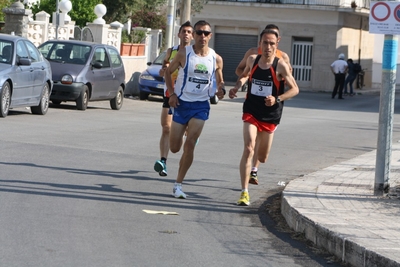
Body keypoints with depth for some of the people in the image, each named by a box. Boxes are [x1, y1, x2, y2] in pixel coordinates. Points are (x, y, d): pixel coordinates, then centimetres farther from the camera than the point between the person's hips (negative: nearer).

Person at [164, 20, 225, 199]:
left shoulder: (216, 59, 0)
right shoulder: (184, 54, -5)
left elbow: (220, 81, 14)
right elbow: (168, 71, 6)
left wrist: (221, 90, -10)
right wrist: (171, 93, -6)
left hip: (201, 105, 0)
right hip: (181, 103, 0)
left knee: (190, 144, -12)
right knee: (174, 148, 3)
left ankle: (178, 184, -4)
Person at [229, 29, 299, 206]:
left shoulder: (280, 65, -13)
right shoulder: (252, 60, -2)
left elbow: (295, 89, -10)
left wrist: (277, 99, -25)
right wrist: (237, 87, 1)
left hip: (270, 116, 0)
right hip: (251, 113, 0)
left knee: (262, 157, 12)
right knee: (248, 149, -20)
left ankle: (253, 170, 52)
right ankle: (244, 192, -18)